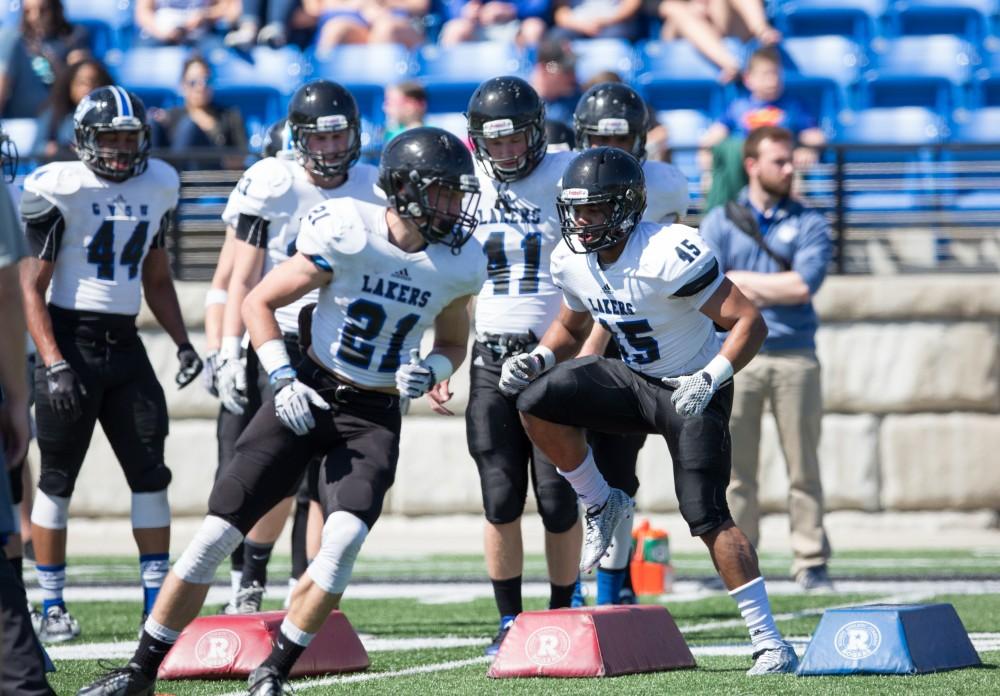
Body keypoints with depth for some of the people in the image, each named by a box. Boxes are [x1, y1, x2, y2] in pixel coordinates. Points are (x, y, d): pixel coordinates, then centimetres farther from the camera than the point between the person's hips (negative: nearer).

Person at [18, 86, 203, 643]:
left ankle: (158, 605, 6)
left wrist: (183, 342, 10)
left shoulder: (157, 186, 9)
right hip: (70, 340, -5)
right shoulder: (60, 190, -10)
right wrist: (54, 363, -18)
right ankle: (53, 607, 9)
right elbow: (31, 288, -10)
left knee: (151, 473, 0)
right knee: (58, 479, 1)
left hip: (125, 345, 5)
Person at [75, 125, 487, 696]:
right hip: (309, 396, -2)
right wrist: (283, 381, -15)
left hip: (373, 416, 2)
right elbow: (259, 302, -5)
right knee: (218, 533, -5)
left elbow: (453, 345, 15)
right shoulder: (347, 233, -15)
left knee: (344, 541, -22)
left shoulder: (460, 264, -4)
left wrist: (429, 371, -7)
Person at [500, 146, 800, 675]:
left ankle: (770, 645, -11)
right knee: (536, 402, -14)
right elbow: (570, 328, 15)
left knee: (707, 516, -17)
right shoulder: (572, 261, -5)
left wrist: (710, 379, -40)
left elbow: (749, 322, -27)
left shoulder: (669, 255, -29)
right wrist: (538, 358, -6)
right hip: (633, 380, 6)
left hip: (693, 392, -6)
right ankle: (602, 505, 7)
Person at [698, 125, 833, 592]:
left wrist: (741, 280, -1)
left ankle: (811, 564, -1)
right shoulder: (719, 223, 11)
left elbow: (804, 285, -5)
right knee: (735, 468, -2)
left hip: (795, 356, 0)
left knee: (804, 466, -3)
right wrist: (777, 290, -6)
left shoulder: (809, 224, 11)